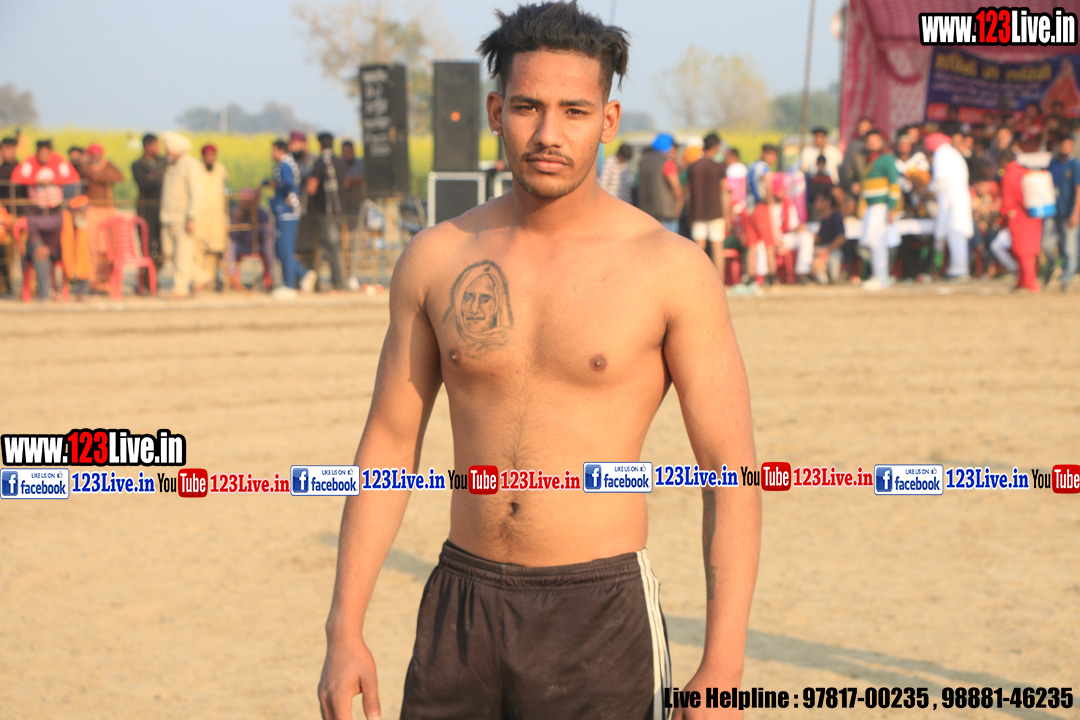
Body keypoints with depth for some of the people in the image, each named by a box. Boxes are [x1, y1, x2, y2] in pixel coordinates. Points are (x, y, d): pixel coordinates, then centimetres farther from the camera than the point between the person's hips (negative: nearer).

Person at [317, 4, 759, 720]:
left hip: (600, 614, -3)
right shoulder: (436, 259, 3)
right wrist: (345, 631, 2)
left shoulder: (670, 269, -7)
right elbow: (389, 444, 8)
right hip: (462, 607, 3)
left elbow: (733, 472, -7)